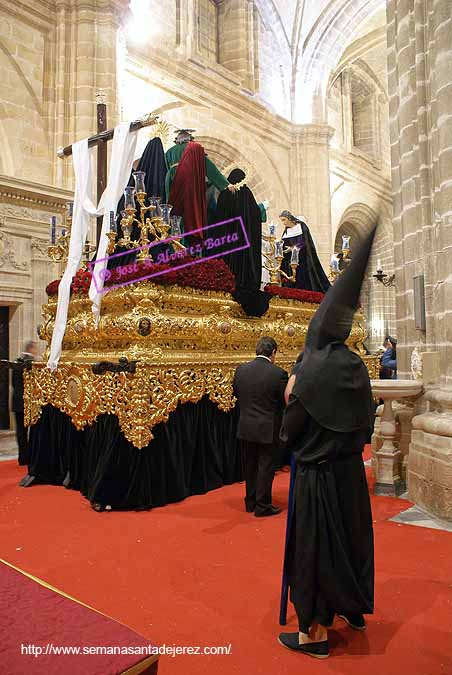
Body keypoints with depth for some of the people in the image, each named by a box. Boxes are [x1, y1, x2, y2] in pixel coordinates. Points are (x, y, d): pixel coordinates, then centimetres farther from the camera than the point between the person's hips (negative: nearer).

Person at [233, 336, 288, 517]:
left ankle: (251, 502, 30)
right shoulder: (278, 373, -17)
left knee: (250, 466, 18)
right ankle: (262, 506, 17)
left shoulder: (241, 370, -5)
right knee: (266, 467, 9)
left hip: (246, 427, 4)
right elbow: (286, 401, -8)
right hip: (268, 429, -4)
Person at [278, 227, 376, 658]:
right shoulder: (356, 366, -3)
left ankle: (315, 632, 19)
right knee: (350, 535, 21)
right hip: (350, 468, 7)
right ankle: (354, 609, 41)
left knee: (316, 544, 5)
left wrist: (290, 397, 0)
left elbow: (291, 428, -15)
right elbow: (366, 420, 8)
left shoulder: (313, 369, -22)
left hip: (318, 472, -7)